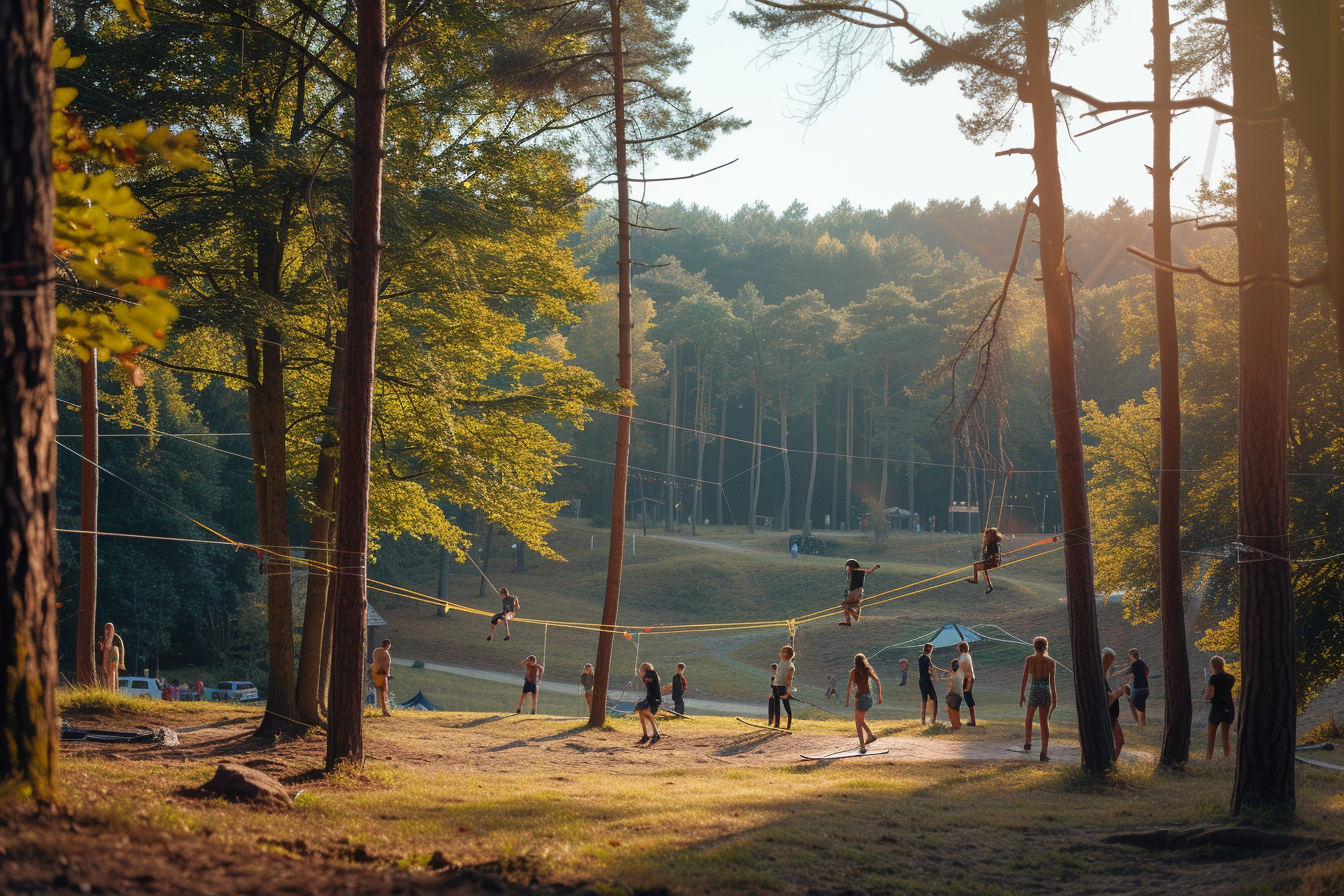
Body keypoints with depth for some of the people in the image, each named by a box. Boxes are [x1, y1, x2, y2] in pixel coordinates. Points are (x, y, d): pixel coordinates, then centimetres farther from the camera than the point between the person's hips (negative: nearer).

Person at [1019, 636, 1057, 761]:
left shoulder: (1029, 659, -5)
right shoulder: (1050, 661, -4)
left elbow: (1024, 678, -2)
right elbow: (1052, 681, -2)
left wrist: (1022, 695, 7)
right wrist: (1054, 697, 8)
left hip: (1034, 693, 0)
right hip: (1046, 692, 0)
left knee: (1029, 717, 27)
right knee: (1045, 722, 7)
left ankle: (1028, 743, 35)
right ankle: (1044, 753, 3)